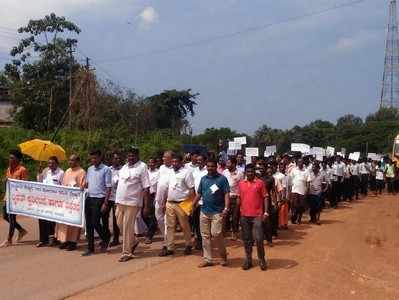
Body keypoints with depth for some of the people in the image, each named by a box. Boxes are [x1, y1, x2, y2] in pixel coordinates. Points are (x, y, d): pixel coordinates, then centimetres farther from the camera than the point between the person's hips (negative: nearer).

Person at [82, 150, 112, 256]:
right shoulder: (90, 169, 12)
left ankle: (105, 239, 21)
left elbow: (109, 188, -10)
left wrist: (105, 203, -15)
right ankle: (90, 248, 14)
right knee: (88, 224, 6)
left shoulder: (106, 170, -8)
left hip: (99, 199, -6)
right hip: (89, 198, 6)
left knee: (95, 223, -8)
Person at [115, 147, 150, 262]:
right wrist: (117, 201, 14)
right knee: (120, 224, 14)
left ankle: (126, 253, 9)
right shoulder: (124, 167, 13)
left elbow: (146, 188, -12)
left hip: (132, 202, -7)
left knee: (128, 228, -2)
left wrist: (146, 206, -15)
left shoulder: (142, 167, -9)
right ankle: (132, 242, 35)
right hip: (120, 201, 7)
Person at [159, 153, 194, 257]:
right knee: (170, 226, 7)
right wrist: (165, 201, 14)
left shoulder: (186, 172, -10)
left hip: (181, 204, -6)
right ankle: (169, 248, 13)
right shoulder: (171, 172, 11)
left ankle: (188, 245, 21)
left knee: (185, 226, 6)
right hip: (170, 203, 6)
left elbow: (191, 189, -11)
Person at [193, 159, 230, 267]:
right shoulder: (203, 179, 11)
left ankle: (223, 256, 11)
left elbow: (226, 194, -7)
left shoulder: (222, 179, -3)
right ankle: (207, 259, 15)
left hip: (217, 212, -5)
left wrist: (226, 208, -19)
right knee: (205, 236, 6)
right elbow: (198, 194, 15)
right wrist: (192, 206, 6)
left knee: (216, 234, -12)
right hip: (204, 211, 5)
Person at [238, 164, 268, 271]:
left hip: (257, 215, -3)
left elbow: (265, 197, -1)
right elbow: (239, 198, 12)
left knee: (259, 238, -5)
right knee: (246, 239, 10)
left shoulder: (260, 183, -2)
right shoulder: (241, 183, 7)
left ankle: (262, 260, 12)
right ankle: (248, 260, 20)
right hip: (244, 215, 3)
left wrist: (266, 212, -9)